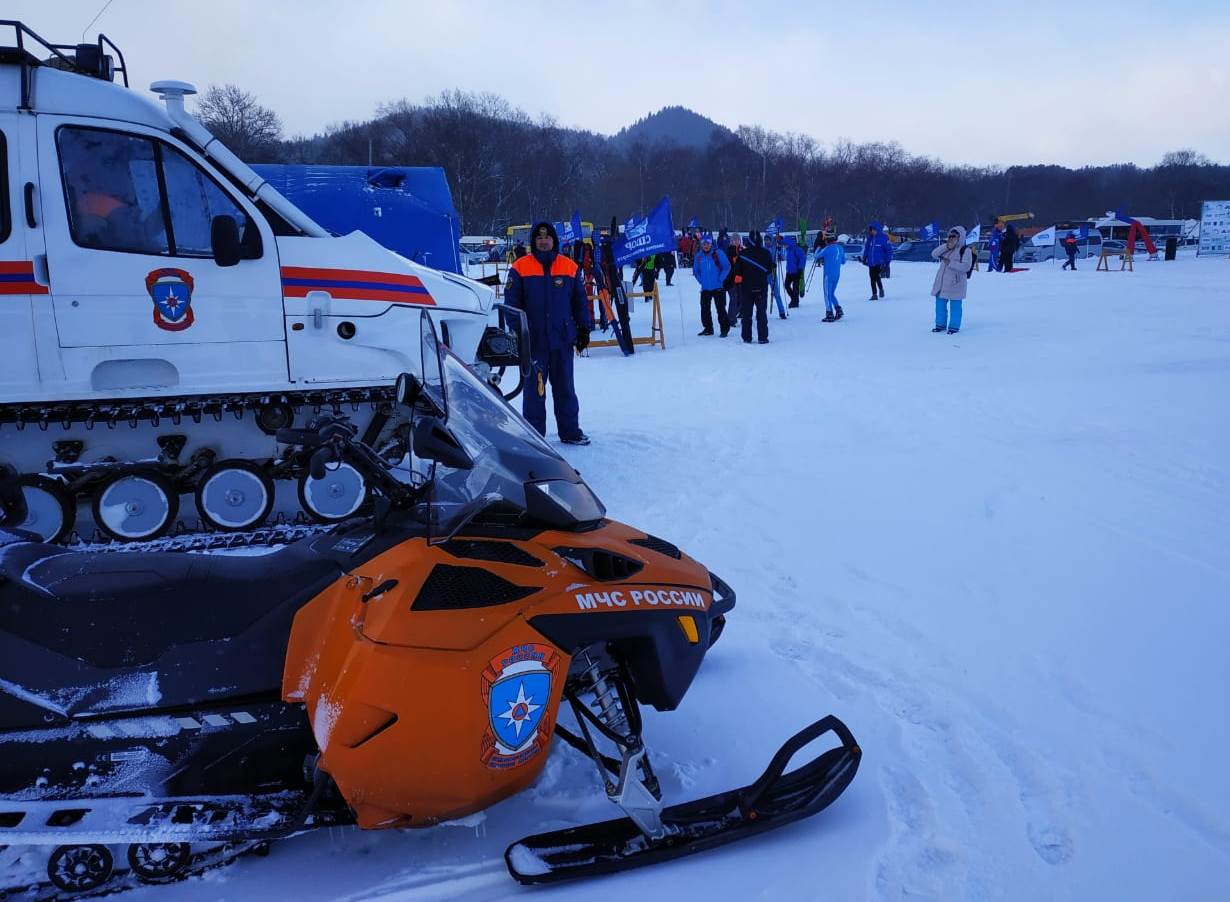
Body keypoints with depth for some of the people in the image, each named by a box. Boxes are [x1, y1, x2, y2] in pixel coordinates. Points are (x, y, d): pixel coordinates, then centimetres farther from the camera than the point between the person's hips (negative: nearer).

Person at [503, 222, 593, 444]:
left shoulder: (571, 268, 6)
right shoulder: (520, 268, -1)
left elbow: (580, 301, 12)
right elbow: (512, 304, 0)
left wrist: (584, 329, 9)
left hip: (563, 338, 2)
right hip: (533, 340, -2)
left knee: (564, 387, 10)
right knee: (534, 388, 5)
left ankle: (570, 431, 19)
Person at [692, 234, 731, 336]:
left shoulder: (718, 253, -6)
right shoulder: (698, 256, 4)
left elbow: (727, 267, -4)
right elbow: (695, 270, 16)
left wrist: (720, 279, -9)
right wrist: (701, 280, 4)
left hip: (718, 287, -4)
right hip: (705, 288, 4)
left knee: (721, 309, -3)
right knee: (704, 309, 6)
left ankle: (725, 329, 6)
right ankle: (708, 328, 19)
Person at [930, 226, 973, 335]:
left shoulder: (965, 250, -9)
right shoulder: (946, 249, 12)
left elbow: (966, 266, -19)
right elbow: (934, 254, 1)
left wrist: (950, 263, -22)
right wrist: (945, 247, -10)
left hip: (955, 283, -7)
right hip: (942, 282, 7)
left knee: (955, 306, 0)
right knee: (940, 304, 13)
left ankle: (954, 326, 10)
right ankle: (940, 324, 27)